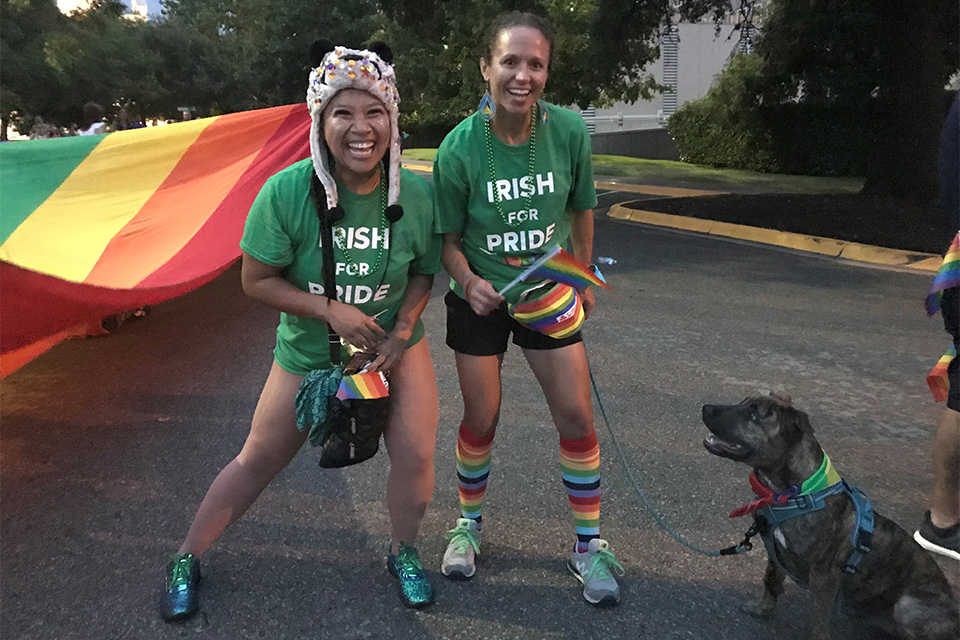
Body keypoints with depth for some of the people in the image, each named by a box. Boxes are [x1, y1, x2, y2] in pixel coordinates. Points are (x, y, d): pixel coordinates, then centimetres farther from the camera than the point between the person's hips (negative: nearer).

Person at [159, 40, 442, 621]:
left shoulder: (416, 195, -15)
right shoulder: (286, 192, -22)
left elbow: (423, 271, -1)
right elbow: (256, 280, -15)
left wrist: (402, 331, -16)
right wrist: (331, 309, -25)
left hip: (394, 344, 2)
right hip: (308, 351, -1)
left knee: (415, 455, -5)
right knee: (259, 460, 9)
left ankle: (403, 553, 27)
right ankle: (187, 559, 32)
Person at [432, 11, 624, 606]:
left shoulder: (570, 130, -14)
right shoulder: (459, 148, -19)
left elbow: (581, 209, 2)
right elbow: (448, 236, -9)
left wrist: (583, 278, 10)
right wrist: (468, 280, -27)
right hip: (481, 298, -1)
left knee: (577, 415, 1)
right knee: (481, 418, 7)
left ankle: (589, 545, 20)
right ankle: (470, 523, 34)